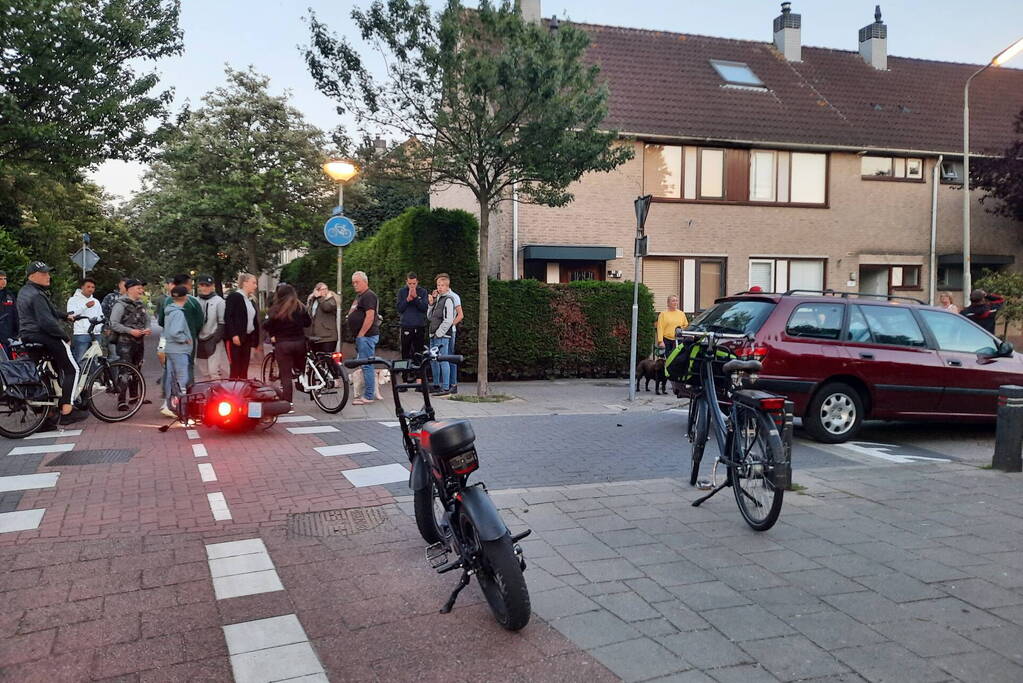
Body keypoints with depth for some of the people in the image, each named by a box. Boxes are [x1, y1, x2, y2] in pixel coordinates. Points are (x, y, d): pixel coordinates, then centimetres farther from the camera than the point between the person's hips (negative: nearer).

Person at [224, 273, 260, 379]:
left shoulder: (250, 301, 18)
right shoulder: (233, 297, -5)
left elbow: (254, 321, 19)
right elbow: (228, 317, -14)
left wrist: (255, 341, 13)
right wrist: (234, 335, -21)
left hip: (247, 338, 8)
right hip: (235, 338, -7)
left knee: (244, 370, 7)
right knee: (235, 369, -8)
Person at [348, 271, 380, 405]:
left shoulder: (369, 296, -12)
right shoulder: (359, 296, 20)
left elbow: (370, 316, -21)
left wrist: (361, 334, -19)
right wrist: (358, 336, 18)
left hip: (366, 336, -11)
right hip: (361, 337, 11)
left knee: (366, 365, -9)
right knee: (365, 365, 14)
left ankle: (369, 396, -6)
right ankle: (372, 392, 20)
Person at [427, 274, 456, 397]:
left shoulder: (448, 300, -10)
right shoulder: (438, 299, 17)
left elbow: (448, 320, -17)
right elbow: (430, 317, 20)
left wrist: (439, 333, -15)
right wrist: (431, 304, 6)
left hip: (442, 336, -9)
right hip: (434, 336, 9)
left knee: (443, 361, -8)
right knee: (434, 361, 14)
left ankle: (446, 388, -5)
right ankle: (437, 385, 24)